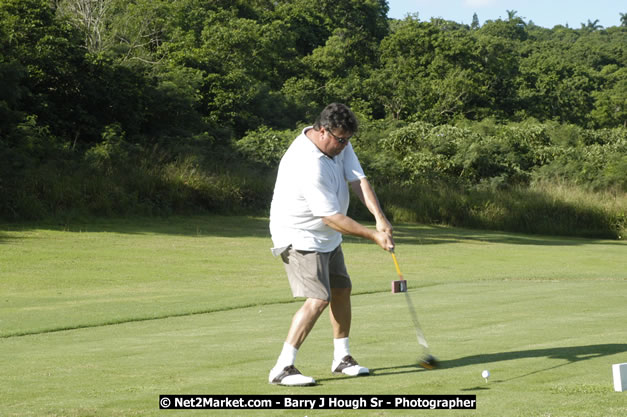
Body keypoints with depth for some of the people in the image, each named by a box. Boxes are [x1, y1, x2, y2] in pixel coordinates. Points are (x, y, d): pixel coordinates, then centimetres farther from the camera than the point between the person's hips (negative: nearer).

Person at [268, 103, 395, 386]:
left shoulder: (339, 143, -3)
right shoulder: (309, 165, -32)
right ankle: (282, 369, -16)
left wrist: (380, 218, -26)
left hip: (327, 236, 10)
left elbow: (358, 180, -11)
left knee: (341, 290, 16)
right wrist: (373, 236, -23)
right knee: (318, 299, -18)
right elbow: (332, 218, -28)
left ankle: (342, 358, 29)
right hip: (301, 237, -10)